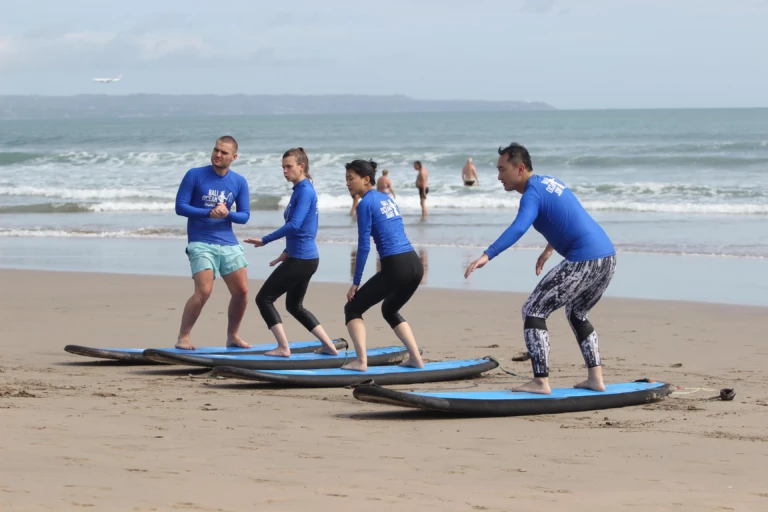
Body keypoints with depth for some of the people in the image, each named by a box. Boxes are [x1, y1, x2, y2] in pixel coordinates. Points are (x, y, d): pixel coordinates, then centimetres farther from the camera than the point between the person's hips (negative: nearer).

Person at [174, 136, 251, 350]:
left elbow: (244, 216, 6)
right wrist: (209, 213, -19)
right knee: (204, 291, -19)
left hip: (229, 244, 5)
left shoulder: (239, 182, 5)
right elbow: (180, 206, -6)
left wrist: (227, 214, -16)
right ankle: (183, 338, -9)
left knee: (241, 291, 2)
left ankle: (232, 336, 21)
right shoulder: (195, 175, -4)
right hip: (201, 243, -5)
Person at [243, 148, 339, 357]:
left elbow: (294, 225, -26)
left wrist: (264, 240, -24)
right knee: (294, 305, 21)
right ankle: (329, 346, 19)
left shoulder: (305, 191, -16)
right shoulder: (300, 190, 13)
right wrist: (287, 252, 23)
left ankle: (284, 348, -3)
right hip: (306, 258, 10)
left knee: (264, 298, -2)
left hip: (300, 260, -10)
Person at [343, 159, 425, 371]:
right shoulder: (387, 199, 20)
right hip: (415, 265, 8)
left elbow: (364, 247, -7)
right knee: (390, 310, 30)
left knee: (352, 308, 7)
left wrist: (355, 283, -2)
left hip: (395, 267, -8)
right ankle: (415, 358, 19)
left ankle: (361, 360, -6)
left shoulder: (366, 204, -4)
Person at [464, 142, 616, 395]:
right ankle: (595, 378, 22)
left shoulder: (532, 193, -9)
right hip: (608, 257, 9)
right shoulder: (550, 182, 20)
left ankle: (541, 381, -7)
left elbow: (518, 228, -28)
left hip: (583, 261, -9)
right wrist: (549, 250, 52)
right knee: (576, 313, 29)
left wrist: (487, 256, -39)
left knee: (532, 311, -1)